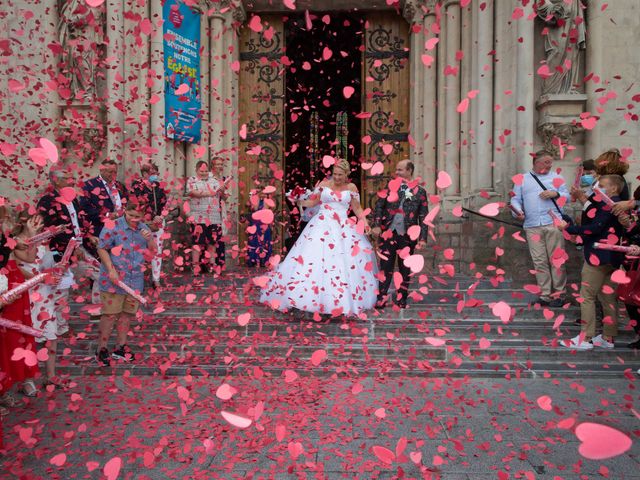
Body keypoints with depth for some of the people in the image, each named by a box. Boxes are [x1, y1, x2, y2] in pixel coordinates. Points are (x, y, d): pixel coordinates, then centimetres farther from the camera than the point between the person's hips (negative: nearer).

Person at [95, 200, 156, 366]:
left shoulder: (144, 229, 8)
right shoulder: (113, 227, -9)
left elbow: (153, 252, 9)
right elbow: (102, 248, -10)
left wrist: (150, 239, -10)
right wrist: (111, 270, -17)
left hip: (135, 280, 5)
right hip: (114, 280, -5)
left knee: (127, 314, 14)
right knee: (110, 315, -1)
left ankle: (120, 347, 28)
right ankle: (101, 349, 13)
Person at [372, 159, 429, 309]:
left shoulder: (419, 191, 4)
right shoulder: (391, 186, 7)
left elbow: (423, 216, 2)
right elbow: (379, 205, 3)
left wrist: (423, 238, -4)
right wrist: (376, 225, -11)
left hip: (407, 236, 0)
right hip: (388, 233, 0)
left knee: (405, 269, 9)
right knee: (385, 267, 3)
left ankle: (401, 300, 21)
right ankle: (381, 299, 9)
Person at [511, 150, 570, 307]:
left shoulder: (556, 178, 16)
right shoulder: (522, 179, 16)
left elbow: (567, 196, 13)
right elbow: (515, 199, 10)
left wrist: (555, 194, -7)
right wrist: (518, 211, -10)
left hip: (553, 224, -1)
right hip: (532, 226, 1)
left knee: (556, 260, -3)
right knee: (539, 261, -1)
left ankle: (558, 293, 5)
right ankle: (545, 294, 5)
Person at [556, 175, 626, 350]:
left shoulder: (609, 204, -14)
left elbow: (594, 228, -22)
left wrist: (568, 228, -17)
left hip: (598, 256, -10)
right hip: (613, 257, 10)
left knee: (586, 296, -6)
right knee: (608, 297, 12)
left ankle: (585, 338, -4)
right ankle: (608, 337, 18)